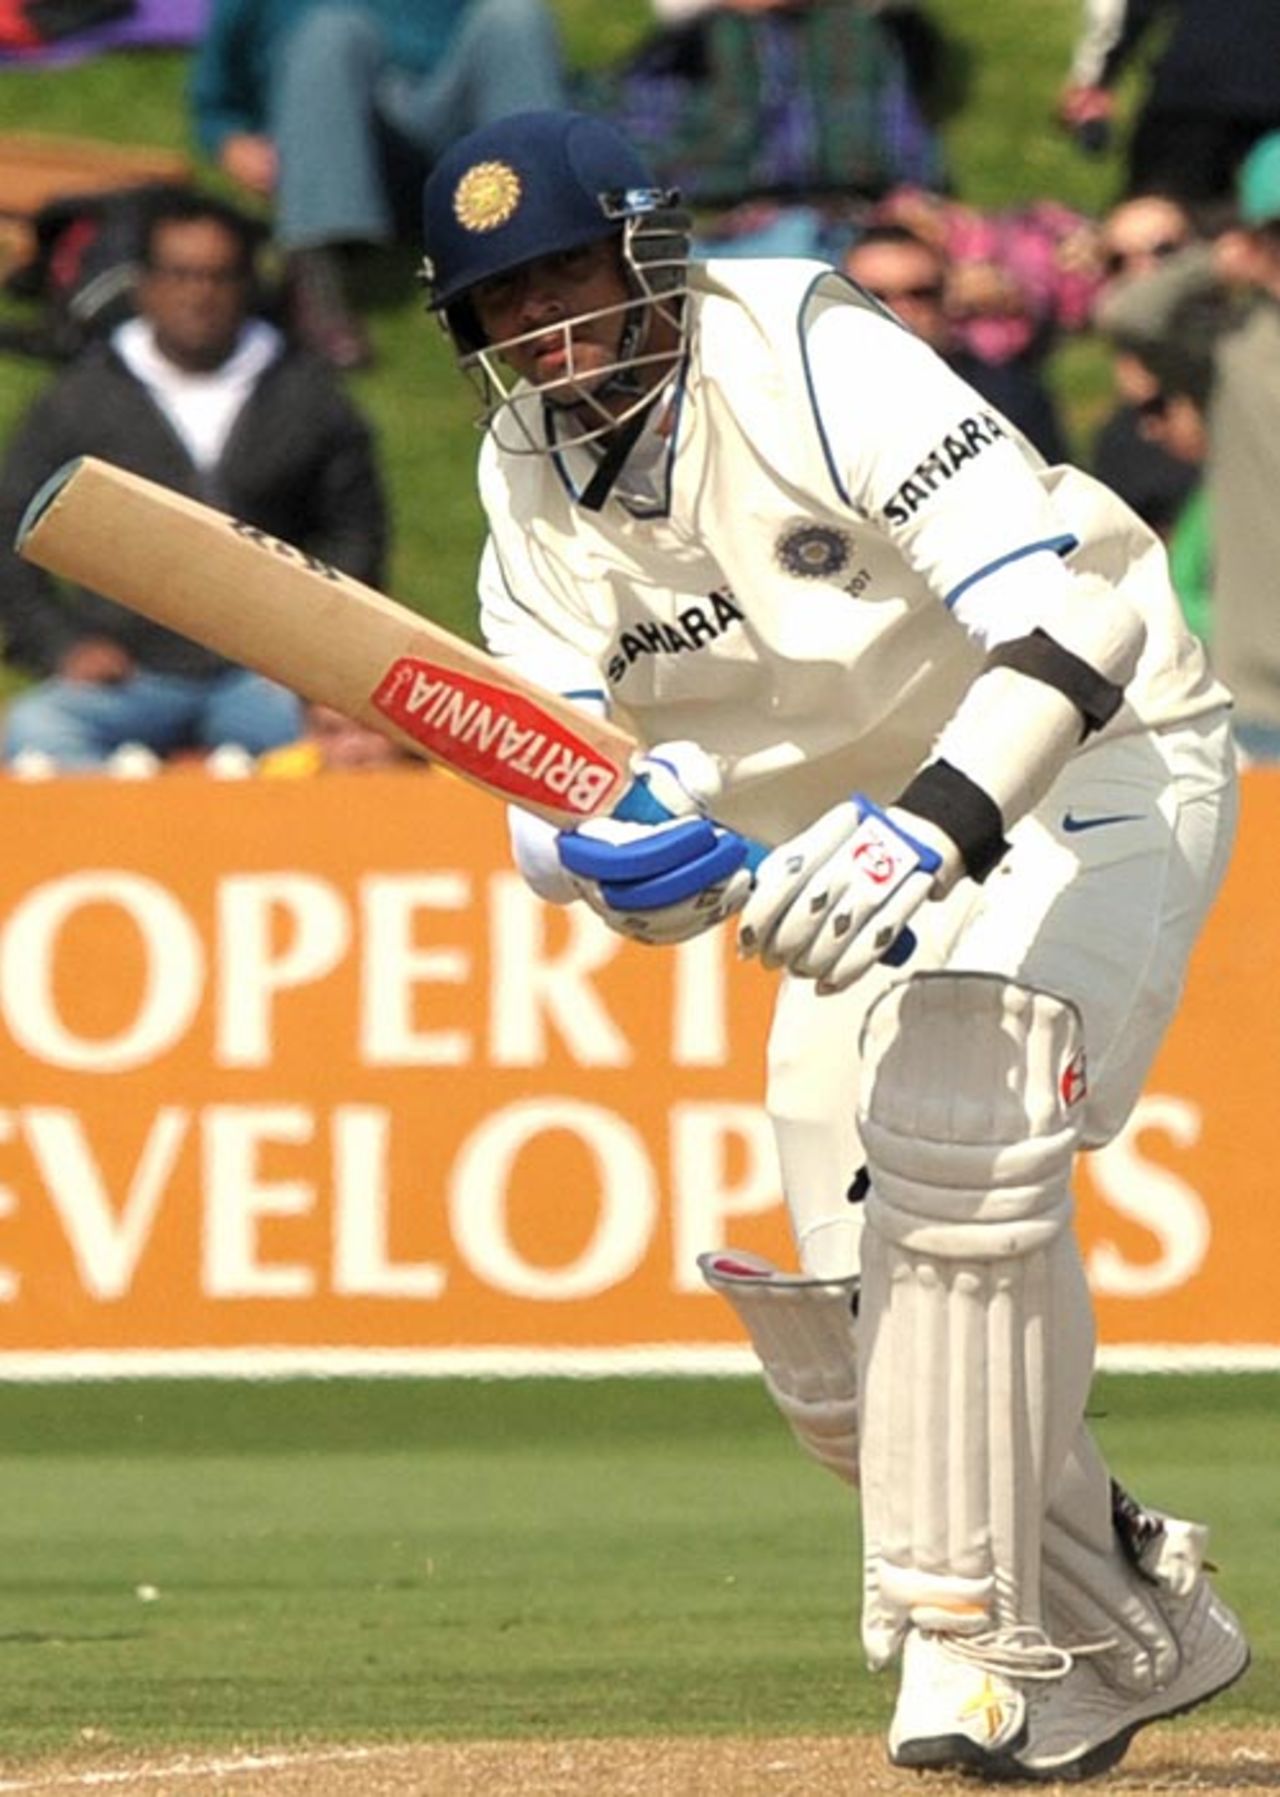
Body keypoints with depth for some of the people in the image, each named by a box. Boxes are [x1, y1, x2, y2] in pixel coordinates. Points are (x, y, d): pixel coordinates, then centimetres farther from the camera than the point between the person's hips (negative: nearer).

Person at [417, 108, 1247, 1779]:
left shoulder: (808, 358, -26)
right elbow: (545, 809, -11)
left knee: (955, 1114, -31)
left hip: (1087, 763, -7)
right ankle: (1133, 1628, 21)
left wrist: (926, 829, -50)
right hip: (869, 838, 7)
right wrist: (606, 842, -36)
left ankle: (983, 1645, -24)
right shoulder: (533, 483, -6)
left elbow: (1068, 611, -36)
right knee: (842, 1329, -1)